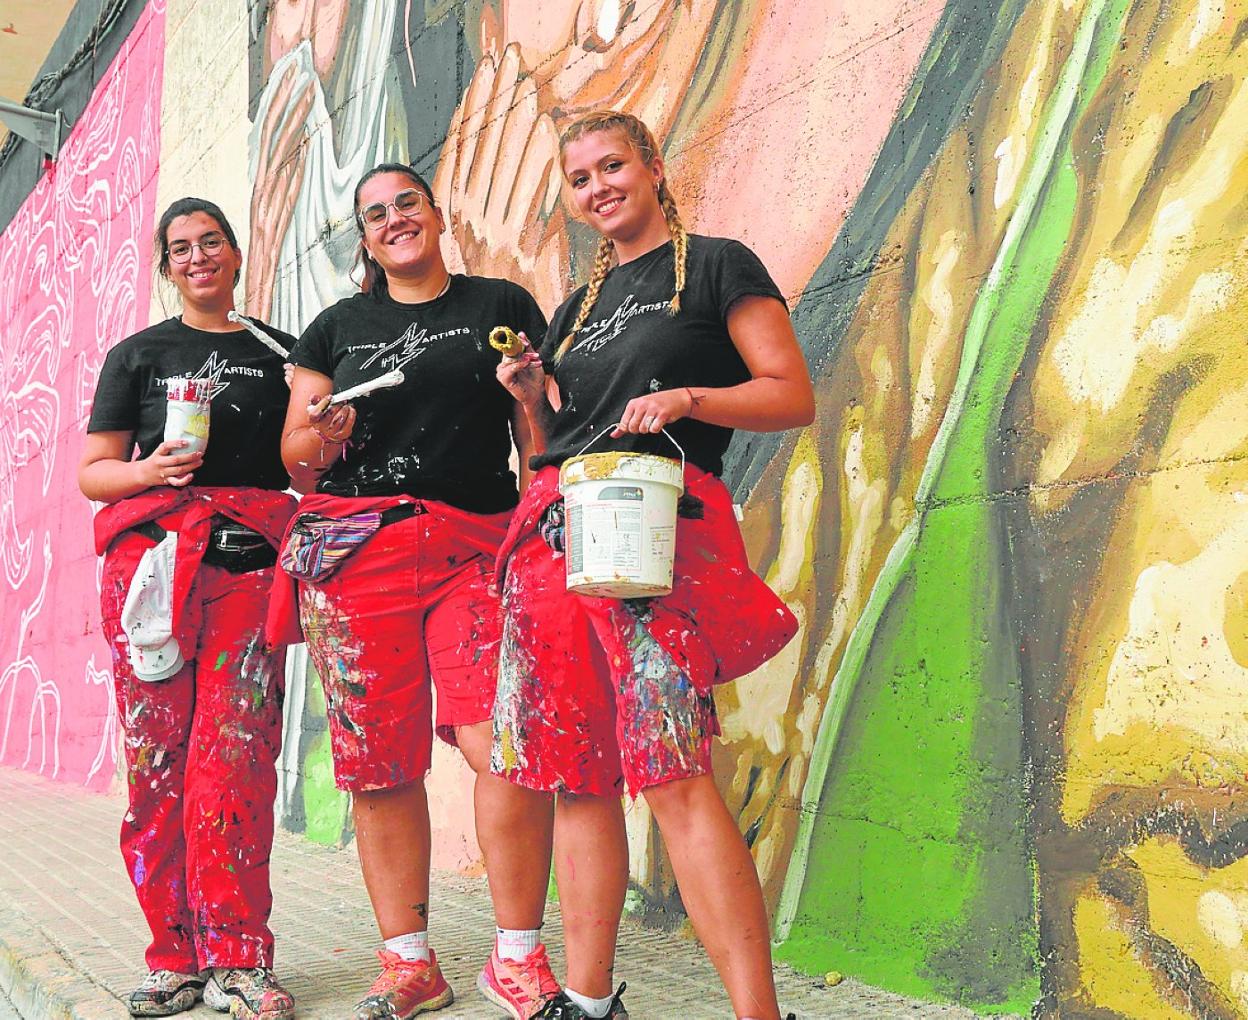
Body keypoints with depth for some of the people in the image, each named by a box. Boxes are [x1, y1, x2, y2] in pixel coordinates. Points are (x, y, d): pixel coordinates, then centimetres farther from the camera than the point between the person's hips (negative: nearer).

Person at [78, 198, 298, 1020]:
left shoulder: (280, 354, 17)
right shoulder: (138, 354, 16)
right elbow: (92, 473, 13)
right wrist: (150, 471, -7)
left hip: (250, 562, 0)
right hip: (152, 553, 1)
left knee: (235, 756, -11)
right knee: (159, 755, -4)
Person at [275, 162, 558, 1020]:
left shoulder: (501, 306, 13)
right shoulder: (337, 327, 18)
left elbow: (542, 429, 10)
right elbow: (294, 456, 16)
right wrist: (322, 437, -6)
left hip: (477, 545, -2)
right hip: (356, 552, 2)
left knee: (503, 746, -15)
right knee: (379, 762, 0)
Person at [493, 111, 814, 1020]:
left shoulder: (716, 266, 7)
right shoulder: (576, 309, 25)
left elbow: (795, 397, -2)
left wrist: (685, 398, -16)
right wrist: (532, 398, 7)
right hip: (556, 528, 6)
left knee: (674, 772, -17)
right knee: (576, 777, 5)